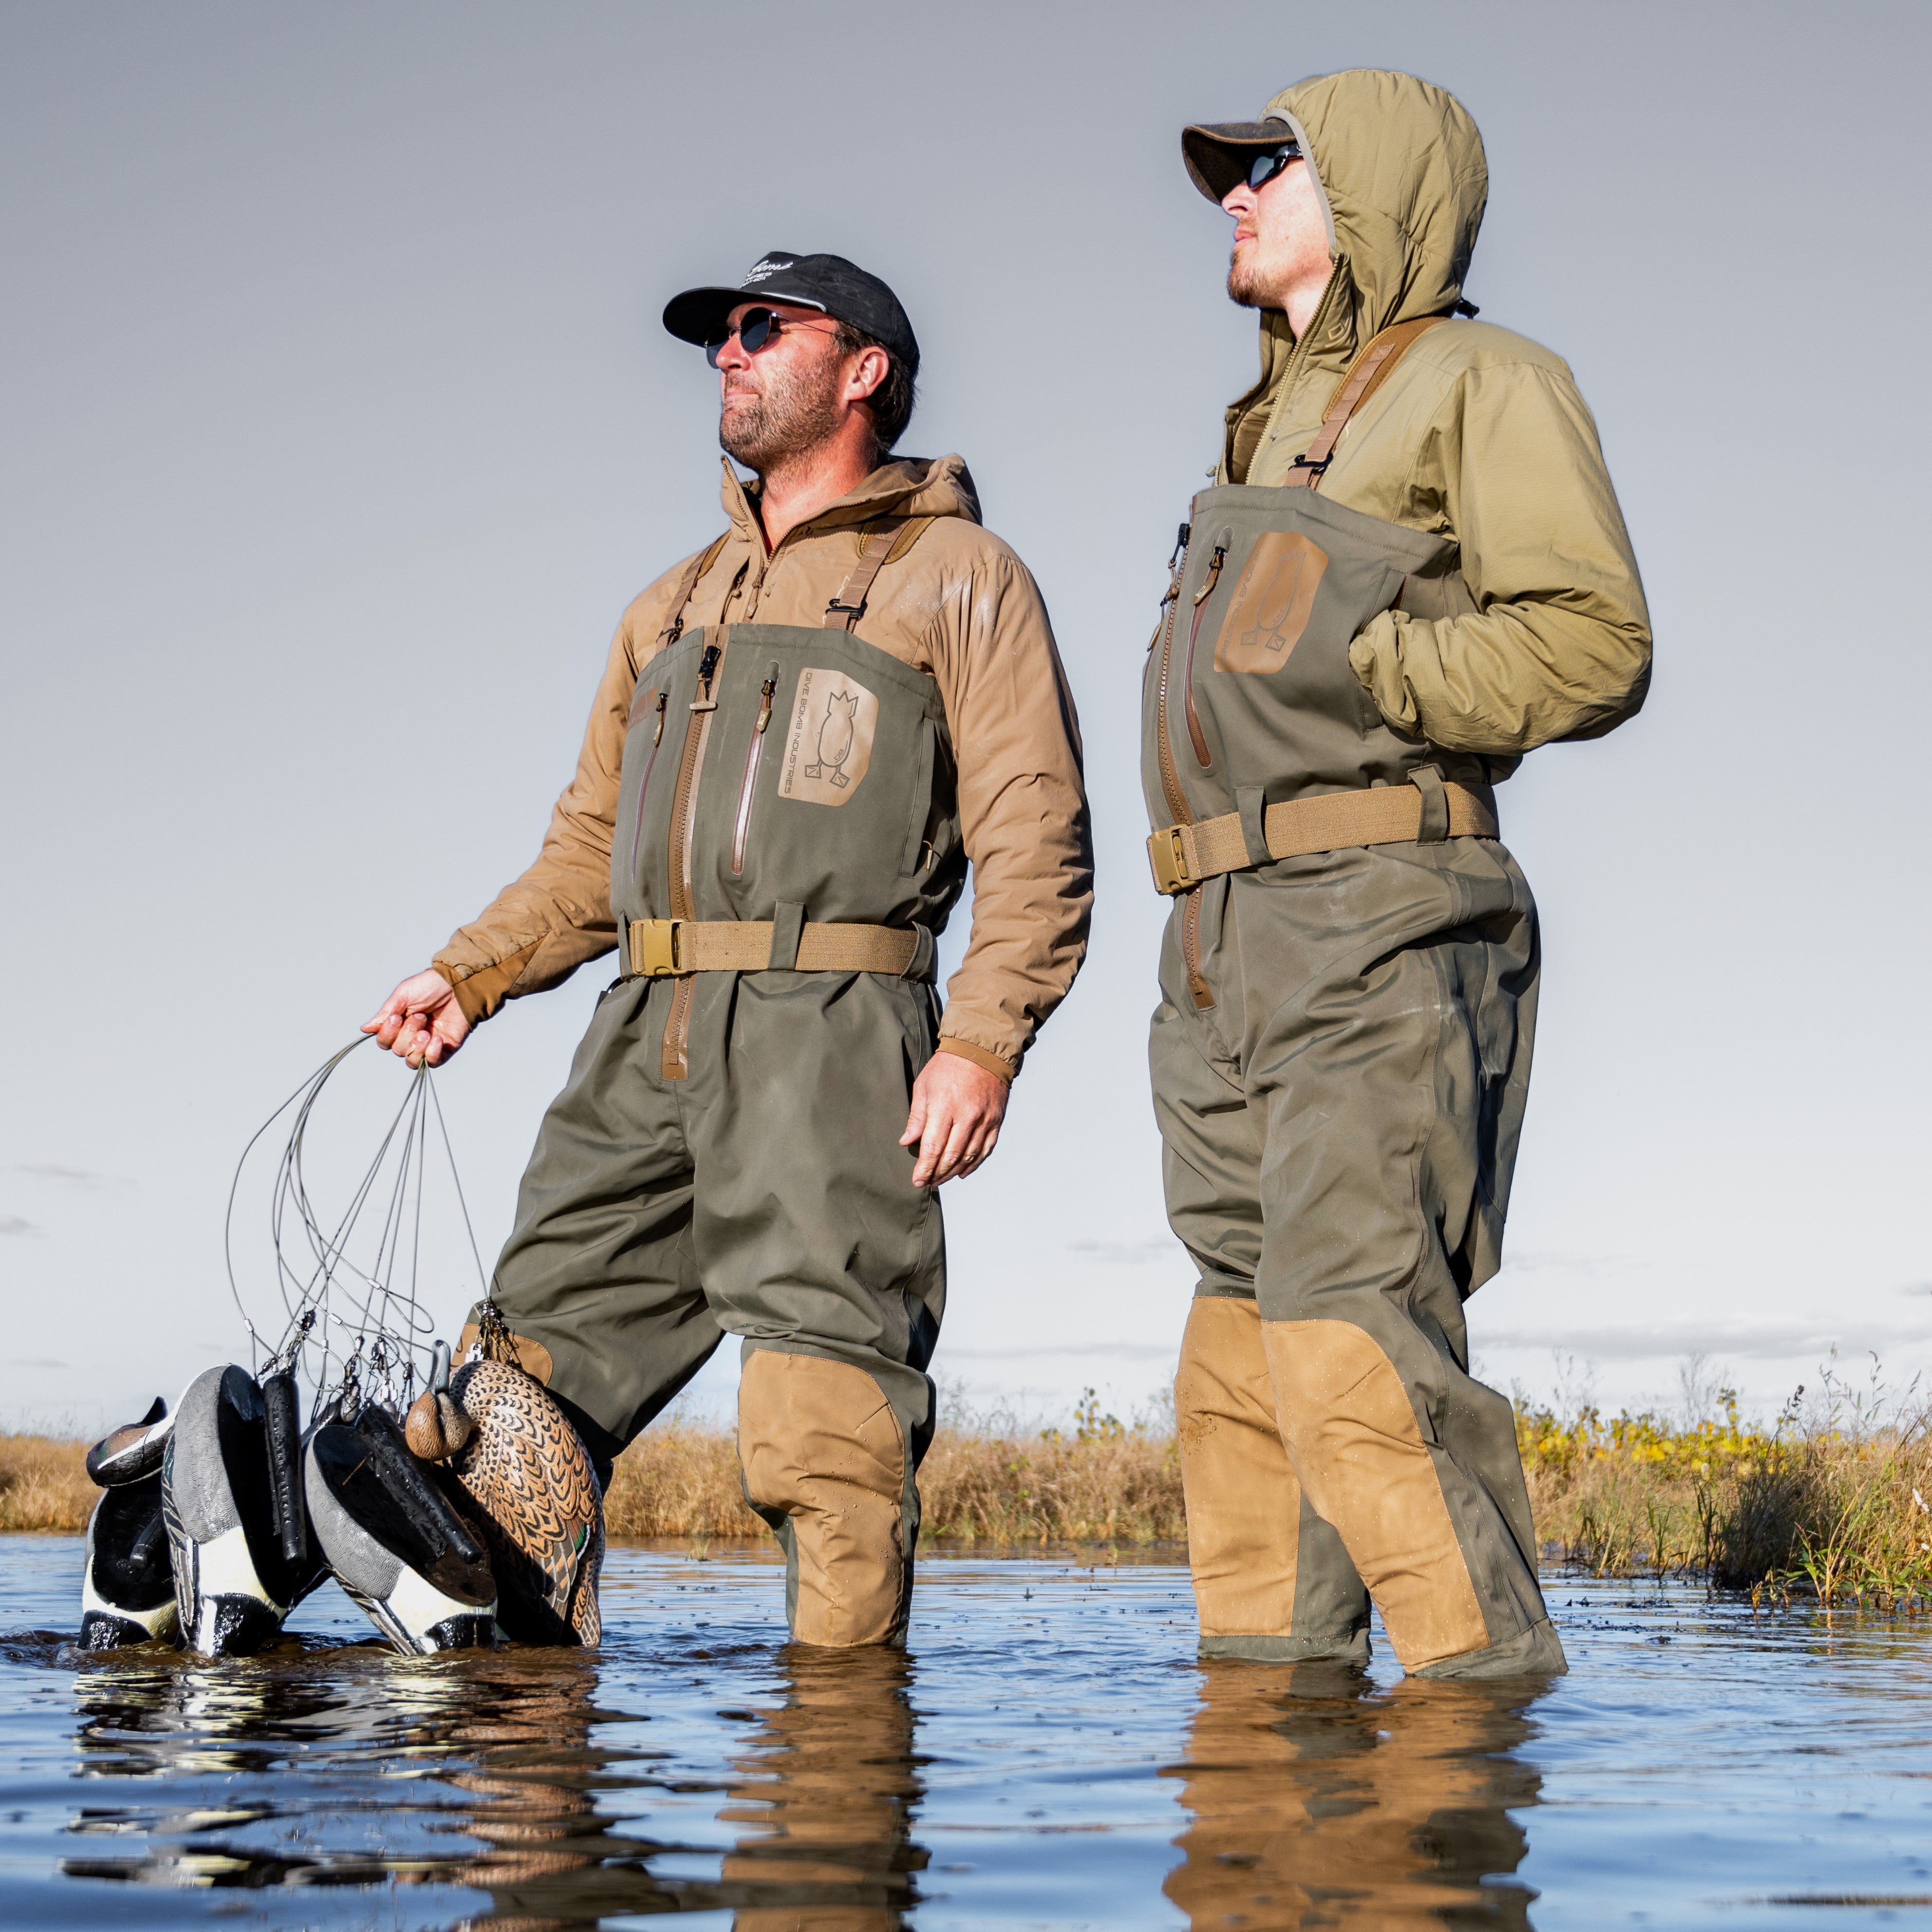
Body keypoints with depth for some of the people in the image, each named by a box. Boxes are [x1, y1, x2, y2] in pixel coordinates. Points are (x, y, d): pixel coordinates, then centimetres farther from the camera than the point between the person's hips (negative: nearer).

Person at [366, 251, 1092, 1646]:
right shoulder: (676, 609, 28)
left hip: (831, 1029, -6)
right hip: (648, 1042, 6)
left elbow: (1036, 837, -2)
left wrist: (983, 1040, -16)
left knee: (825, 1410, -9)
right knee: (535, 1360, 0)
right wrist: (469, 975, 11)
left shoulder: (957, 577, 8)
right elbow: (594, 843, 27)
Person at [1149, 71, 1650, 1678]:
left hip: (1381, 938, -8)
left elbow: (1593, 645, -11)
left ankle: (1486, 1674, -12)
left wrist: (1355, 670, -13)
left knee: (1353, 1345, -17)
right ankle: (1261, 1674, 10)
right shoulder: (1279, 430, 27)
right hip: (1229, 950, 8)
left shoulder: (1480, 382, 1)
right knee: (1241, 1360, 6)